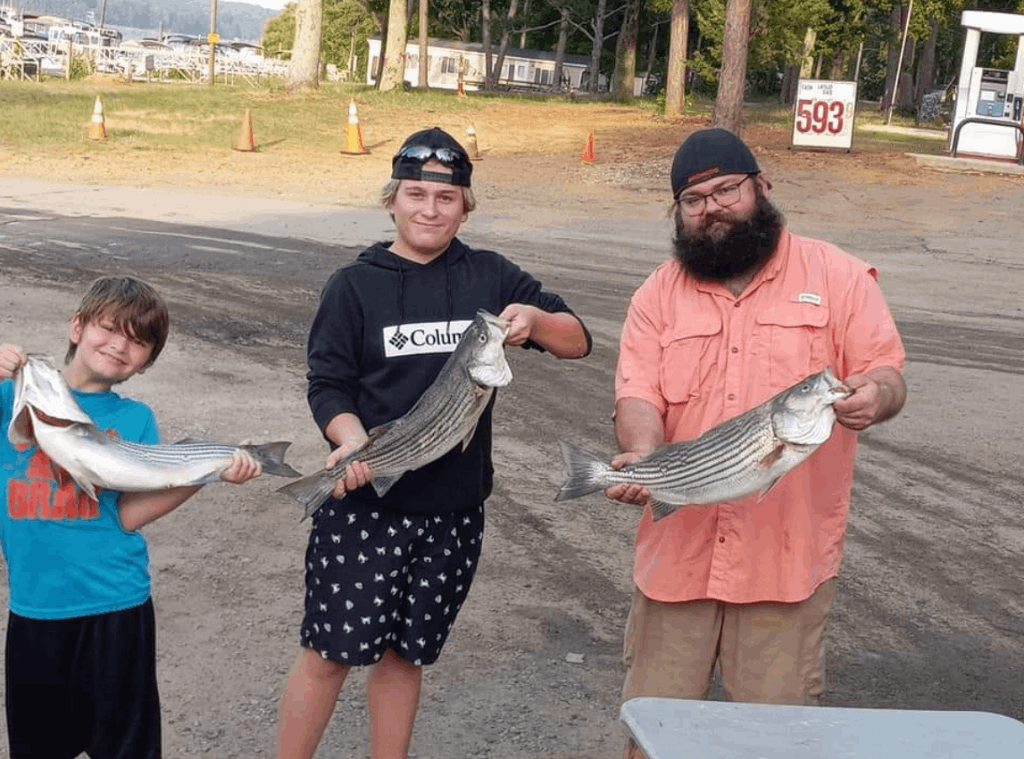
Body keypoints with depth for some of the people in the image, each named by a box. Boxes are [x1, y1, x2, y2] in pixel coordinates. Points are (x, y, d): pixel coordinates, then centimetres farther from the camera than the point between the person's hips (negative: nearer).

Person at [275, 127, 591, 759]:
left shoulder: (489, 277, 4)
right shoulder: (356, 285, 0)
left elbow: (578, 342, 4)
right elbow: (328, 385, -3)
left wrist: (534, 317, -17)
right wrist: (352, 439, -23)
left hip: (455, 508, 2)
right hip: (365, 501, -2)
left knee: (405, 652, 14)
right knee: (330, 651, 2)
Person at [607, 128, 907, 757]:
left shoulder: (838, 277, 2)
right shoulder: (659, 295, 8)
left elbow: (888, 375, -2)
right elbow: (638, 395, -2)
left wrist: (874, 397, -26)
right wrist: (643, 455, -23)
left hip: (789, 553, -2)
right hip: (679, 549, 2)